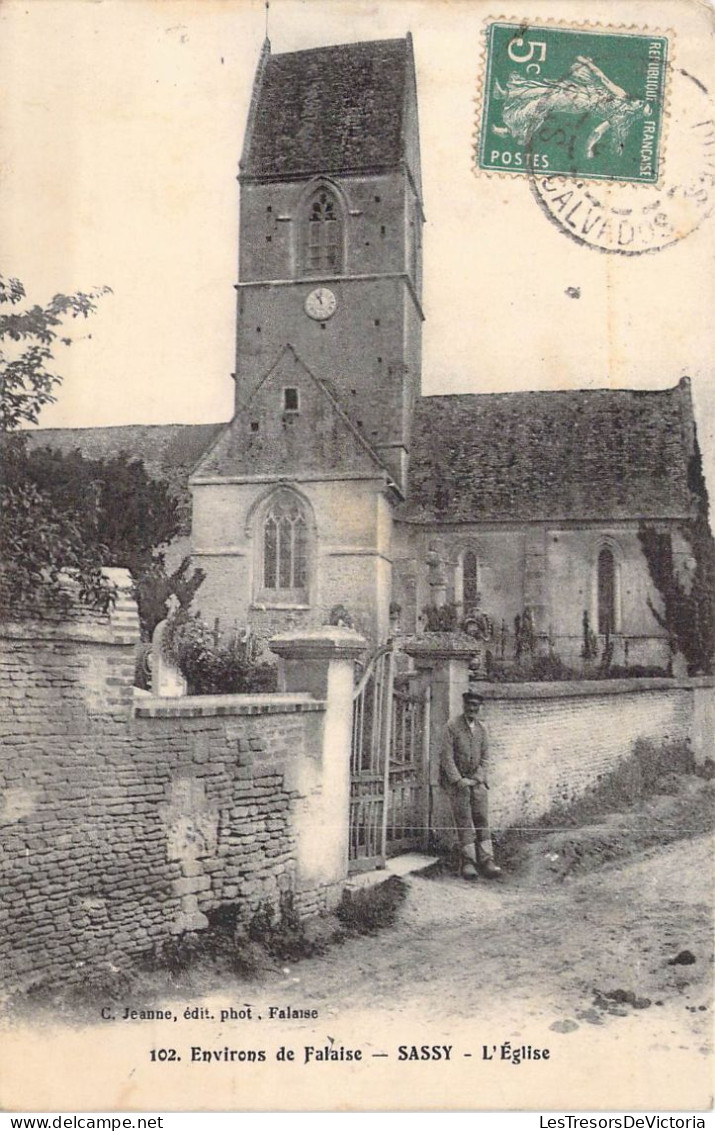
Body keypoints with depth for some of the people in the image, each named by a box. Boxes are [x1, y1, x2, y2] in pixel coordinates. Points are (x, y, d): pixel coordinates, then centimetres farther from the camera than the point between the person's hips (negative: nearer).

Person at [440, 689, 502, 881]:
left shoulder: (481, 729, 11)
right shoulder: (452, 726, -5)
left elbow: (485, 758, 11)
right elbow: (446, 757, -8)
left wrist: (477, 778, -4)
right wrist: (459, 780, -14)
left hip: (477, 781, 4)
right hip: (457, 781, -4)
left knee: (482, 820, -2)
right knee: (464, 822, -4)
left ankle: (486, 861, -3)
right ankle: (468, 862, -1)